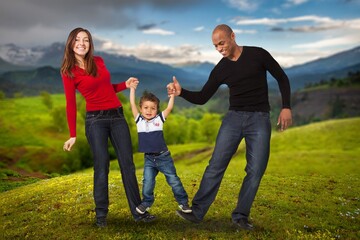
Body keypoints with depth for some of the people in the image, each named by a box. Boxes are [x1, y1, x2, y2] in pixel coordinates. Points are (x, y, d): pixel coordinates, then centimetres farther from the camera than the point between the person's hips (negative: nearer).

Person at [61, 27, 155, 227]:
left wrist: (125, 85, 5)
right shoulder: (68, 72, -3)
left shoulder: (99, 61, 9)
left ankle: (138, 212, 9)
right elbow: (71, 105, -4)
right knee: (101, 166, -4)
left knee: (127, 164, 2)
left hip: (117, 116, 4)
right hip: (96, 120, -4)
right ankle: (101, 214, 11)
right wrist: (73, 135, -6)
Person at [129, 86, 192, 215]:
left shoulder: (159, 119, -1)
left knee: (174, 181, 4)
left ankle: (183, 202, 18)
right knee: (147, 182, -3)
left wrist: (172, 94, -9)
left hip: (163, 157, -1)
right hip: (148, 159, 1)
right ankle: (146, 202, 20)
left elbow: (169, 108, -6)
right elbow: (132, 104, -2)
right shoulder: (139, 120, 1)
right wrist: (132, 88, -1)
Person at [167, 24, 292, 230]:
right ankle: (197, 212, 1)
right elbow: (202, 98, 5)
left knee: (256, 170, -4)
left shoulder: (258, 54, -3)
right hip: (234, 118, 2)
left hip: (260, 119, -2)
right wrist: (181, 92, -13)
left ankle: (241, 215, 9)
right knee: (216, 165, -4)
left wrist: (286, 107, -7)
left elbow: (282, 78, 4)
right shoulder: (221, 69, 4)